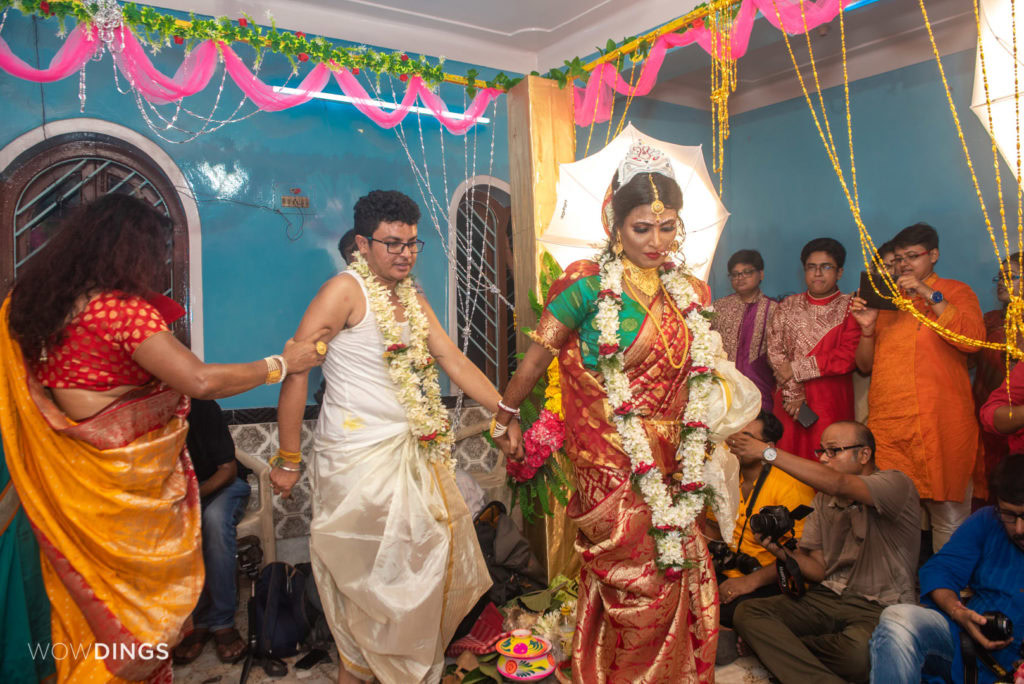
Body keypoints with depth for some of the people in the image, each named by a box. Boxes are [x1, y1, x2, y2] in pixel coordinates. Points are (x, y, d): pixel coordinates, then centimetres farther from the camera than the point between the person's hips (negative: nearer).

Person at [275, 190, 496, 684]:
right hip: (359, 454, -8)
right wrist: (288, 458, -14)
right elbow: (296, 369, -15)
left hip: (412, 449, 8)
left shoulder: (412, 297, 11)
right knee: (370, 567, 2)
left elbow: (453, 360, 9)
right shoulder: (346, 290, -13)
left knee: (434, 548, 14)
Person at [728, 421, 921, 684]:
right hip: (826, 600, 5)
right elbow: (819, 570, 9)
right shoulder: (824, 498, 14)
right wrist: (782, 550, -12)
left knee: (857, 649, -40)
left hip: (879, 608, -5)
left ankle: (783, 647, -12)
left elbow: (838, 484, -29)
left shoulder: (896, 484, -7)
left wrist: (768, 451, -33)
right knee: (747, 612, -19)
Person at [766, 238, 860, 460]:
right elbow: (775, 351, 3)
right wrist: (793, 393, -7)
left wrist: (797, 369, -9)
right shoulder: (787, 306, 11)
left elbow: (848, 357, -9)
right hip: (790, 402, 2)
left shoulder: (850, 308, 3)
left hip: (831, 403, -2)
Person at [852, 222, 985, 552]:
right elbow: (865, 365, 17)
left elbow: (973, 339, -10)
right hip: (886, 425, 3)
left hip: (939, 424, -3)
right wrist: (867, 327, 1)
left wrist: (931, 296, -11)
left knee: (948, 516, -1)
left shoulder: (956, 292, 10)